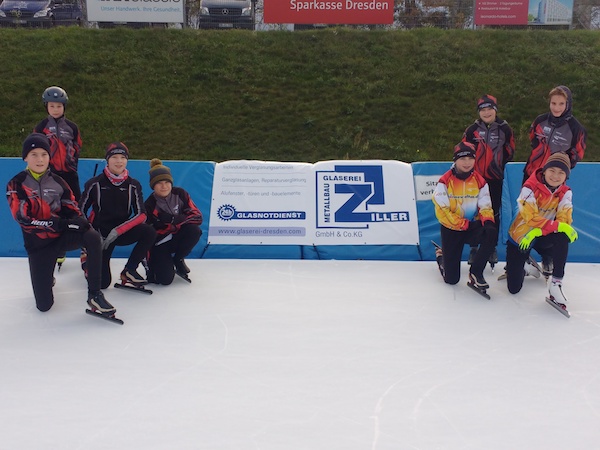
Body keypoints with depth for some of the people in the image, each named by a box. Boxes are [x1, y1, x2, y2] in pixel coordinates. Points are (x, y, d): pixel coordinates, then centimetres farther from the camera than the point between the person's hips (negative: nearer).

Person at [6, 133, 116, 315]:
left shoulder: (57, 182, 3)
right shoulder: (16, 184, -7)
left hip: (62, 236, 2)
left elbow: (72, 209, 3)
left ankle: (94, 294, -24)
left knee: (93, 238, -33)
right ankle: (46, 278, 31)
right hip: (38, 244, -2)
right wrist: (55, 223, -29)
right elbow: (22, 218, -18)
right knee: (44, 305, -6)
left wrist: (79, 219, -23)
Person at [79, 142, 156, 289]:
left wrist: (118, 230, -22)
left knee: (149, 232, -28)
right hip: (100, 234, -2)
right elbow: (80, 211, -1)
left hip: (122, 233, 2)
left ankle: (129, 271, -13)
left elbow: (141, 215, -9)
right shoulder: (95, 184, -6)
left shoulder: (133, 185, -1)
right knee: (102, 282, -11)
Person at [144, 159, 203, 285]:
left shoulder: (180, 194, -10)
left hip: (177, 238, 3)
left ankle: (178, 260, -3)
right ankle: (153, 262, 15)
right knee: (165, 278, -23)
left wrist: (173, 219, -30)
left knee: (194, 230, -31)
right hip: (160, 243, -3)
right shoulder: (150, 205, -15)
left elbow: (197, 216, -16)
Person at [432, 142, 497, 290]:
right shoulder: (445, 181, -11)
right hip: (451, 229, -3)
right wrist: (462, 224, -20)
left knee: (491, 232, -34)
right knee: (452, 279, -1)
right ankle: (441, 256, 36)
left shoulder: (480, 181, 0)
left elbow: (485, 207, 1)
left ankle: (476, 272, -18)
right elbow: (441, 211, -15)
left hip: (473, 226, 3)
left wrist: (488, 220, -21)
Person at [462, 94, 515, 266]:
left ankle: (492, 247, 20)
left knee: (494, 213, 7)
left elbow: (509, 151, 9)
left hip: (495, 178, 0)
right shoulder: (472, 130, -1)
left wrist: (499, 165, 2)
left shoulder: (504, 129, -1)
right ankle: (474, 247, 13)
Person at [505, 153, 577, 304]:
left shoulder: (565, 193, -8)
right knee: (513, 288, -4)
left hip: (541, 237, 2)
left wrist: (539, 231, -32)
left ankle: (556, 283, -22)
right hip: (519, 237, -2)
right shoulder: (529, 188, -22)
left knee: (562, 237, -35)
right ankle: (523, 267, 32)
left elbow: (564, 220, -18)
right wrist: (557, 225, -39)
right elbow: (532, 218, -30)